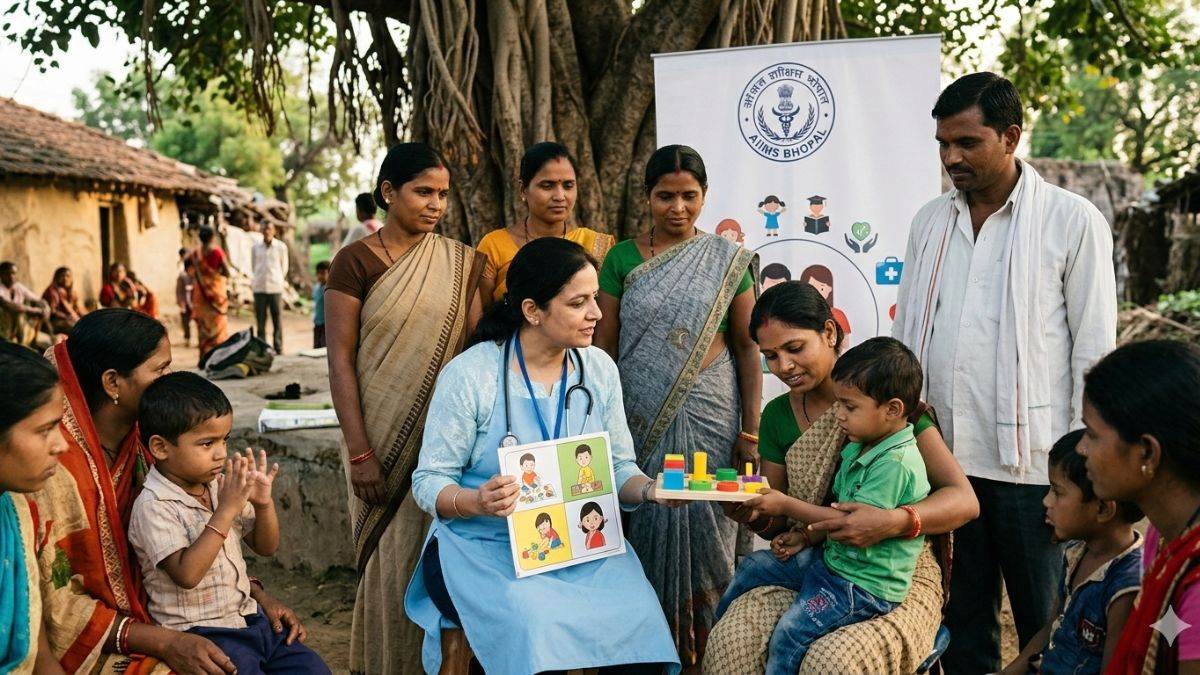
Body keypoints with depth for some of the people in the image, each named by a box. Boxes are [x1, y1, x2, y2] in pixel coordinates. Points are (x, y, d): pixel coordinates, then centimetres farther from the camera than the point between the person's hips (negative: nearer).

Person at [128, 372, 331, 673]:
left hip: (248, 617, 7)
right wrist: (226, 511, -26)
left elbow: (265, 547, 12)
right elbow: (186, 574, -27)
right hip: (199, 633, -7)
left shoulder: (219, 485, 5)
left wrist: (263, 504, -8)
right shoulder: (153, 506, -16)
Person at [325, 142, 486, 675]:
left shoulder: (460, 264, 4)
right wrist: (359, 451, -12)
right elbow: (339, 359, -7)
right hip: (382, 436, -2)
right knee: (389, 558, 7)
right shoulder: (355, 261, -4)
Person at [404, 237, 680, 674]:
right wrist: (477, 502, -27)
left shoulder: (599, 368, 5)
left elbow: (617, 467, 9)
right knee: (541, 632, -32)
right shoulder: (470, 374, -9)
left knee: (639, 620, -21)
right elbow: (429, 481, -6)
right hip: (486, 547, -4)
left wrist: (649, 489, -13)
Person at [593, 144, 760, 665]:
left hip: (709, 416, -1)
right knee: (648, 523, 4)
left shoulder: (727, 259, 3)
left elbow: (746, 346, 3)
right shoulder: (623, 258, 4)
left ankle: (704, 648, 19)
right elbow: (604, 346, 4)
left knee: (703, 524, 1)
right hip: (640, 420, 1)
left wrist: (750, 428, -3)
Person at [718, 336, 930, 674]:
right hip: (831, 558, 10)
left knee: (791, 631, -24)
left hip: (865, 583, -10)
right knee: (754, 565, 15)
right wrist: (804, 537, 3)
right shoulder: (859, 448, 7)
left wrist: (787, 505, -21)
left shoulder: (896, 464, -24)